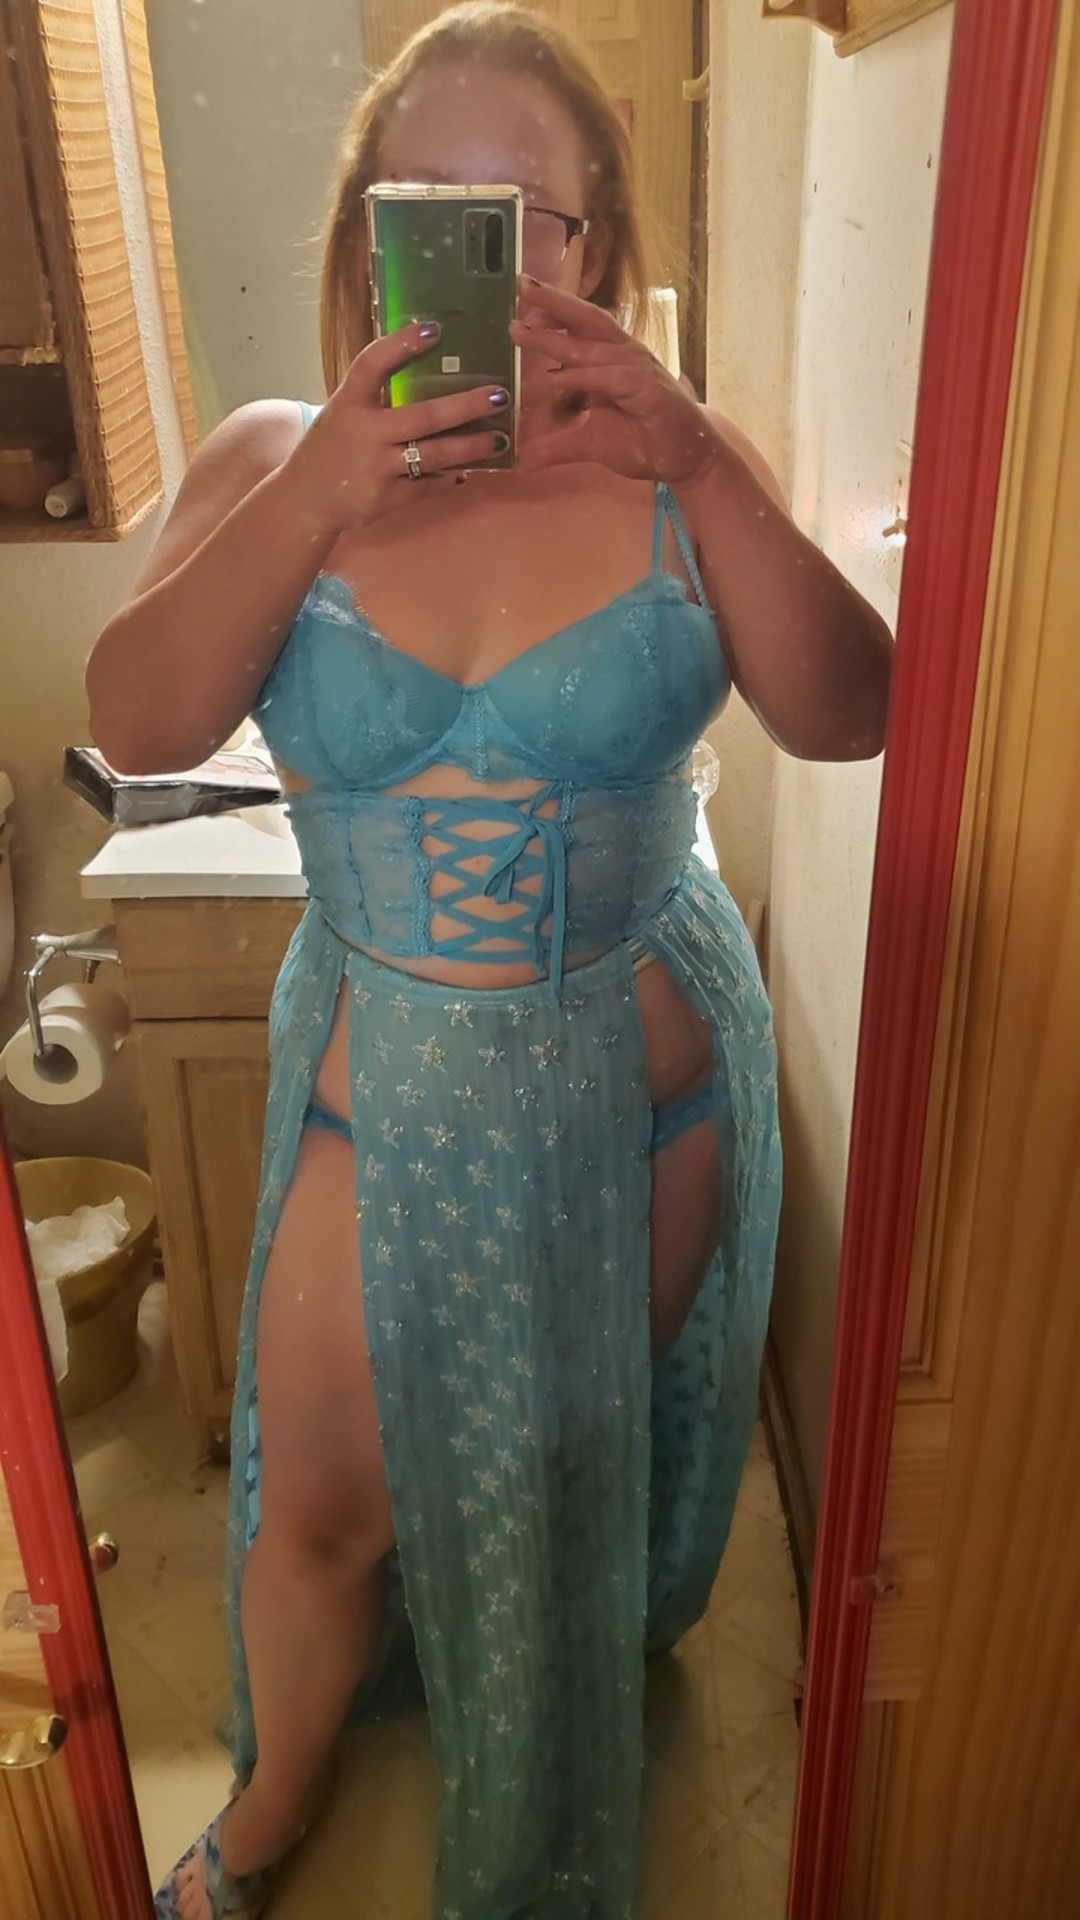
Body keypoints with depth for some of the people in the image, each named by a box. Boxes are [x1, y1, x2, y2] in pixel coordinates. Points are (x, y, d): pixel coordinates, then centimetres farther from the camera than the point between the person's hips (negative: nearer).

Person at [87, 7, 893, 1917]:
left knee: (592, 1457, 23)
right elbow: (137, 726, -18)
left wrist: (704, 465, -27)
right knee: (322, 1492, 12)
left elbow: (844, 717, -16)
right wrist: (317, 500, -31)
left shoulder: (672, 460, -8)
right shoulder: (270, 459, -6)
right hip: (382, 1073, 0)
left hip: (647, 1073, 1)